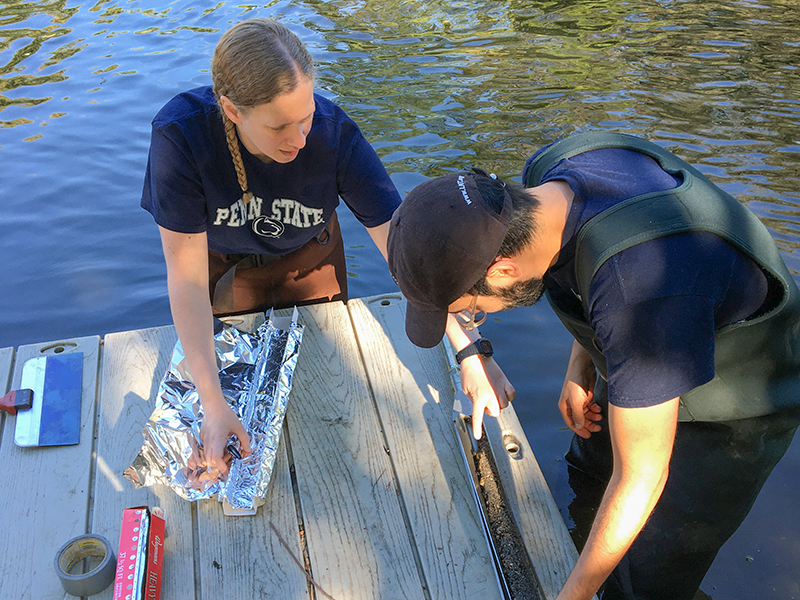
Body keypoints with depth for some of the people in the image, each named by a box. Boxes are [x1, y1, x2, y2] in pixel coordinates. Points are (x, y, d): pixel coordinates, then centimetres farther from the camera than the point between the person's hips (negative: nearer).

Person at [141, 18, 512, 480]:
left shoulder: (334, 133, -36)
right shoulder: (180, 136, -39)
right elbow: (187, 276, -34)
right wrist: (213, 405, -39)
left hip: (308, 255, 2)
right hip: (221, 259, -1)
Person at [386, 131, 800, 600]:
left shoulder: (637, 293, -46)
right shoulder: (548, 174, -21)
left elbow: (640, 480, -32)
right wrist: (580, 362, -2)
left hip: (736, 410, -7)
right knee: (589, 479, 27)